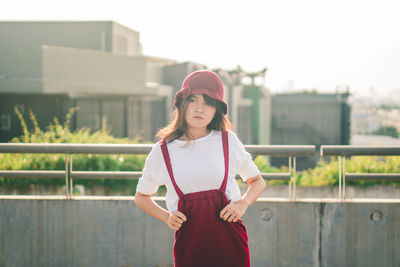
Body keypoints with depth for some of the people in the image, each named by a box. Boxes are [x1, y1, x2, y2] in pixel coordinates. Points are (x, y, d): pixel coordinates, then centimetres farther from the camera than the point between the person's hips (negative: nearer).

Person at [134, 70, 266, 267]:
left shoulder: (229, 142, 3)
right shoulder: (162, 151, 2)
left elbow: (258, 182, 17)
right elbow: (141, 197, 17)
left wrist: (243, 203, -3)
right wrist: (166, 217, 0)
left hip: (230, 241, 0)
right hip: (188, 242, 0)